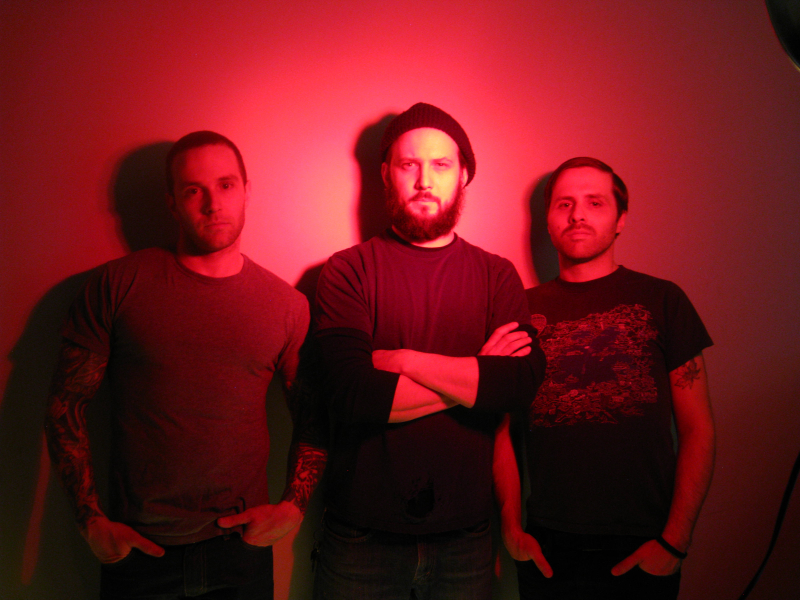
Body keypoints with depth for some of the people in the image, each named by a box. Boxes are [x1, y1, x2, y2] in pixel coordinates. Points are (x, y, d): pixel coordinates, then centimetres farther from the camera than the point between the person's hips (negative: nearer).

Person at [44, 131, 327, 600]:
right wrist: (91, 520, -6)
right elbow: (67, 404, -1)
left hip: (241, 547, 1)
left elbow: (312, 418, 7)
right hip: (135, 549, -1)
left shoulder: (288, 305, 0)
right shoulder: (118, 284, -4)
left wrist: (294, 506, -6)